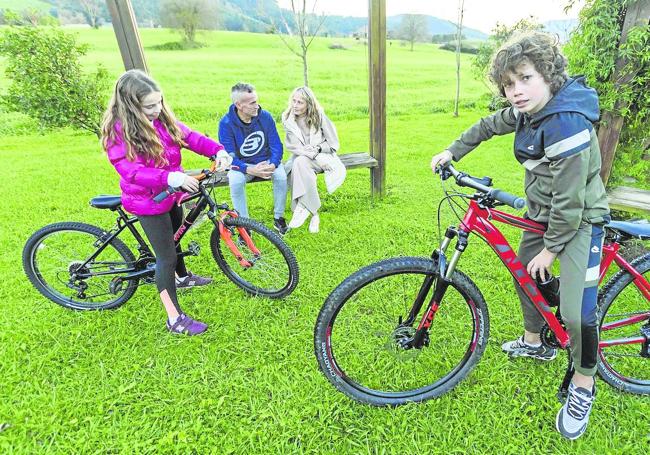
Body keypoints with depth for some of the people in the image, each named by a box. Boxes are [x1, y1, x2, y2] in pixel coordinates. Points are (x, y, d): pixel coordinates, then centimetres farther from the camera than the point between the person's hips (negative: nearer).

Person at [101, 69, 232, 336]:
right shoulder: (118, 131, -23)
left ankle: (182, 277, 54)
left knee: (174, 238, 28)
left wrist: (218, 151, -22)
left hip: (171, 193, 8)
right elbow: (132, 171, -31)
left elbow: (189, 136, -4)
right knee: (166, 256, -5)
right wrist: (170, 177, -47)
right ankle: (175, 319, 7)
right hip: (148, 200, -8)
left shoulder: (162, 118, -2)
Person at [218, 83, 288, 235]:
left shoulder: (265, 116, -9)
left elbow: (276, 145, -7)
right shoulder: (226, 123, -15)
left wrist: (272, 165, -28)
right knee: (235, 182, -33)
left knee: (281, 176, -28)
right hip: (242, 165, -1)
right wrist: (250, 170, -34)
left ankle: (278, 218, -6)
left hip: (267, 161, 2)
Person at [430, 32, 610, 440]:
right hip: (543, 212, 9)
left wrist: (550, 249, -18)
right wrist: (452, 151, 13)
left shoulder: (568, 123, -30)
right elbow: (489, 126, 16)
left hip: (579, 220, -9)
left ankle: (584, 386, 17)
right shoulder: (528, 110, -4)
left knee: (577, 313, -12)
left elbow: (570, 201, -27)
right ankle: (533, 343, 44)